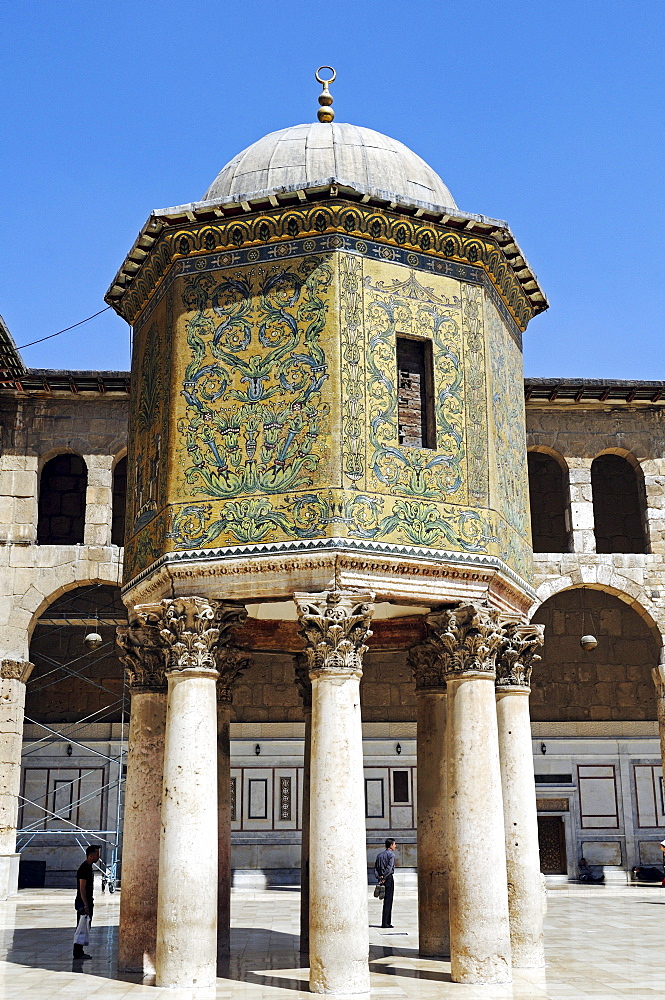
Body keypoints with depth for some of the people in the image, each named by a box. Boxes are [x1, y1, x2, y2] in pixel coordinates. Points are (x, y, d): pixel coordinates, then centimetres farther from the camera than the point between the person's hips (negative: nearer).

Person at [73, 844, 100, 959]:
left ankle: (79, 952, 18)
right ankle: (78, 952, -3)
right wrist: (86, 905, -23)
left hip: (87, 902, 10)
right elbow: (82, 888, -21)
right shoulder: (84, 868, -17)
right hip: (83, 903, -10)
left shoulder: (89, 868, 15)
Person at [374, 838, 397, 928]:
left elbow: (375, 867, 8)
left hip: (381, 879, 7)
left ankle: (386, 922, 15)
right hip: (389, 878, -7)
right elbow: (389, 868, -17)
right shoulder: (391, 854, -7)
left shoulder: (379, 854, 15)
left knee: (386, 900, 14)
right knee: (388, 901, -5)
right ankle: (385, 923, -7)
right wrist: (384, 878, -16)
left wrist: (378, 877, 0)